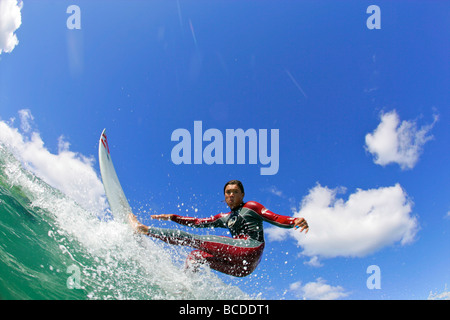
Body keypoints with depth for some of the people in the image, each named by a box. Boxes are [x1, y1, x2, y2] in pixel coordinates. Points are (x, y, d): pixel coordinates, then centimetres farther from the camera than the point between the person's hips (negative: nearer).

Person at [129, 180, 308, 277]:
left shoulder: (251, 206, 11)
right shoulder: (225, 218, 28)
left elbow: (277, 219, 1)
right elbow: (199, 222, 27)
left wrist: (295, 221, -21)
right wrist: (172, 217, 21)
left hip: (249, 249, -7)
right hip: (239, 266, 7)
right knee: (196, 255, 3)